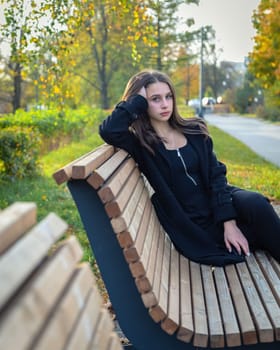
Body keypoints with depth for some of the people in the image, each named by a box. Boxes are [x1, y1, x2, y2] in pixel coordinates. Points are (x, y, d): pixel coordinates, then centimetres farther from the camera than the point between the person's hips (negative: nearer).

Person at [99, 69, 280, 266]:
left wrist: (229, 222, -13)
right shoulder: (139, 143, -5)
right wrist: (139, 98, -11)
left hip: (220, 202, 4)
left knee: (255, 203, -27)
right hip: (196, 224, -4)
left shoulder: (194, 131, 6)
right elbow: (109, 130, -26)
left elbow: (216, 174, 0)